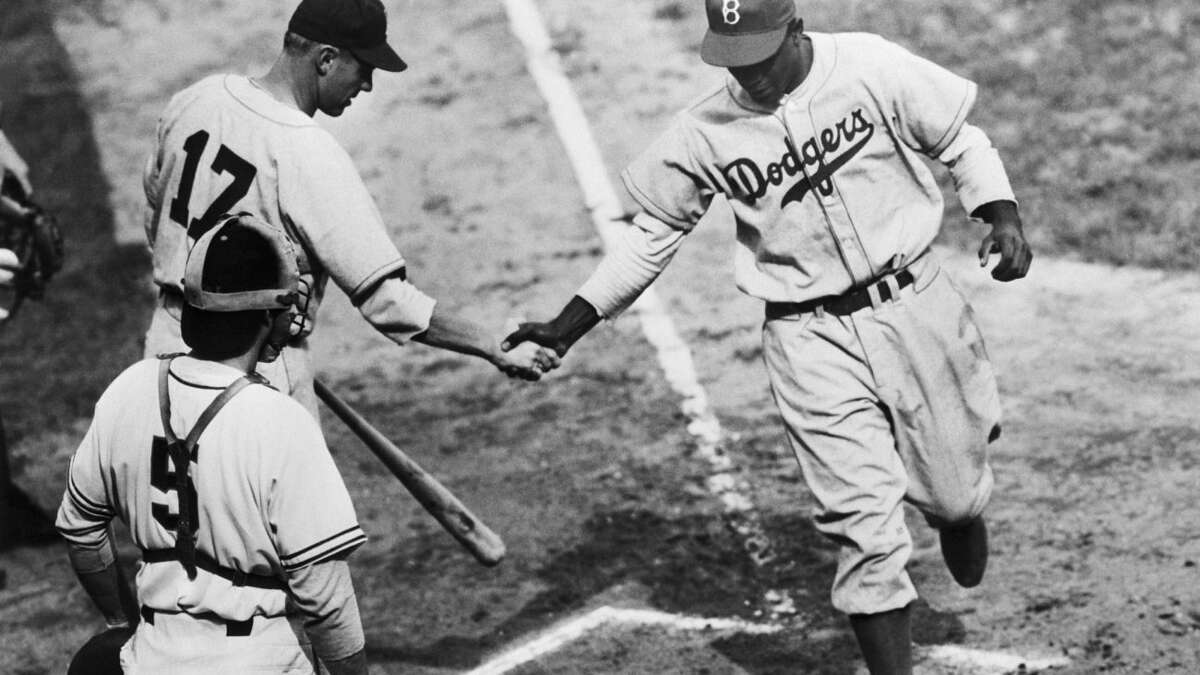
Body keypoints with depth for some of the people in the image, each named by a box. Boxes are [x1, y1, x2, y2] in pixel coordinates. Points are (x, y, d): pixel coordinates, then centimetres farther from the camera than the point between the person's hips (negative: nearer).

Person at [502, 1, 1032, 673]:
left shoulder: (871, 67, -11)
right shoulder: (702, 133, -8)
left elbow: (960, 139, 2)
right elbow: (654, 233, 4)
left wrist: (1002, 214, -14)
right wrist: (570, 324, 0)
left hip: (914, 302, 1)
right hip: (811, 338, -1)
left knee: (955, 489, 14)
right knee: (867, 527, -8)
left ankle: (960, 506, 53)